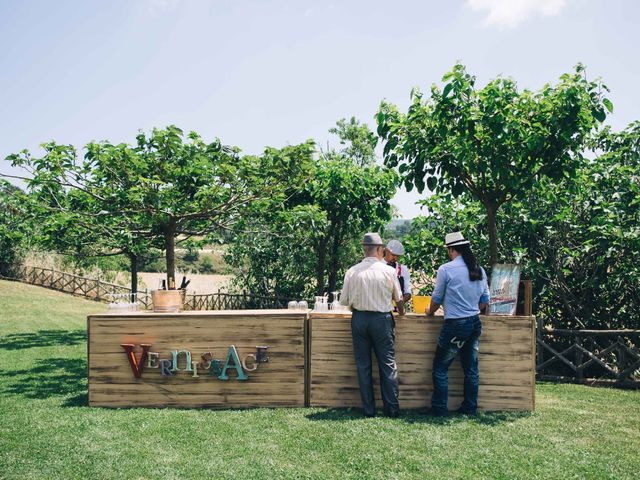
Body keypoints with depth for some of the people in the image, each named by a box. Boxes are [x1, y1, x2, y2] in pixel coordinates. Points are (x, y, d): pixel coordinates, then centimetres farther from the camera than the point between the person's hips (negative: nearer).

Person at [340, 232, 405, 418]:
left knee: (363, 365, 10)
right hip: (382, 319, -1)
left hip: (359, 319, 2)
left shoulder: (352, 272, -5)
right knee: (388, 364, 9)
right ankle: (392, 408, 12)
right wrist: (401, 310, 29)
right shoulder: (388, 271, -6)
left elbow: (344, 301, 0)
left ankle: (369, 409, 15)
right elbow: (398, 298, 8)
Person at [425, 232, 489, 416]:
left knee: (440, 367, 6)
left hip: (455, 325, -6)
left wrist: (430, 311, 17)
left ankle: (439, 408, 9)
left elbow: (437, 298, -3)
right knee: (471, 368, 14)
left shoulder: (446, 269, -12)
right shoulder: (479, 269, 6)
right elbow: (485, 300, 12)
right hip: (475, 323, 7)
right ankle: (470, 408, 22)